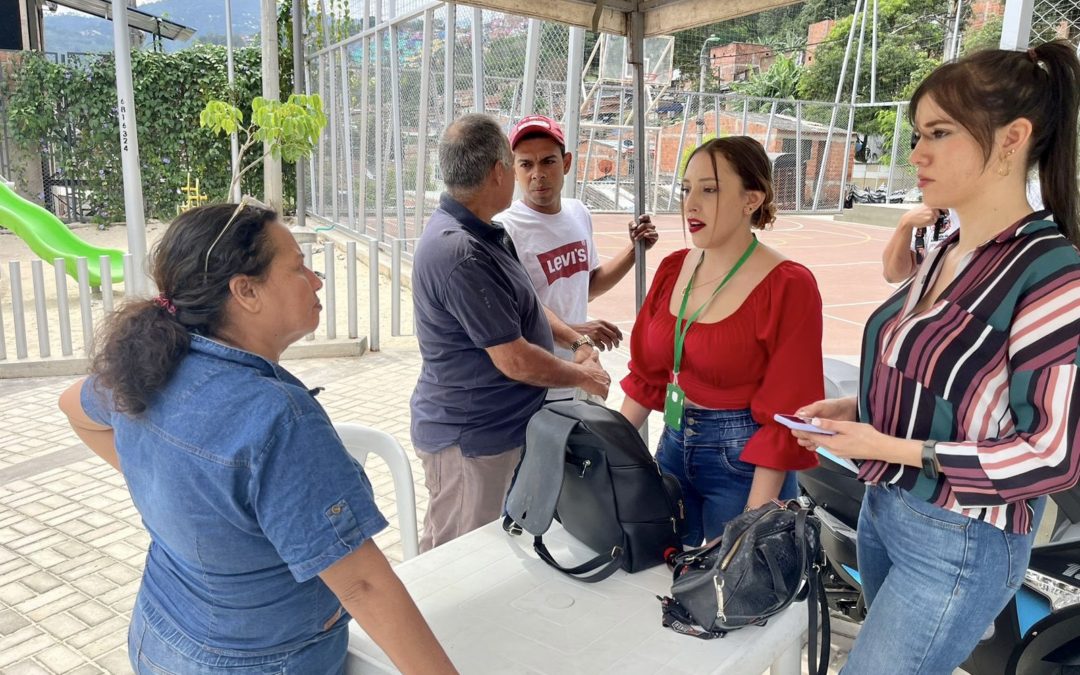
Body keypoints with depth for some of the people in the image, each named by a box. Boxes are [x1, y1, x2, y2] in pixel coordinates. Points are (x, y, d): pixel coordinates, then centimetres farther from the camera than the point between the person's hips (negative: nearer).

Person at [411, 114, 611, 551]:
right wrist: (584, 377, -9)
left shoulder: (483, 233, 7)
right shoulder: (460, 253, -28)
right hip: (468, 438, -10)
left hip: (498, 427, 10)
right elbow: (515, 360, -25)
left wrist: (575, 339, 2)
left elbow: (521, 306, 17)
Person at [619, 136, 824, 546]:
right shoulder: (673, 269, 1)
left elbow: (785, 416, -17)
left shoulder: (788, 286, -17)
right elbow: (647, 373, 8)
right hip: (673, 446, 6)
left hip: (744, 463, -6)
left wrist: (754, 521, -17)